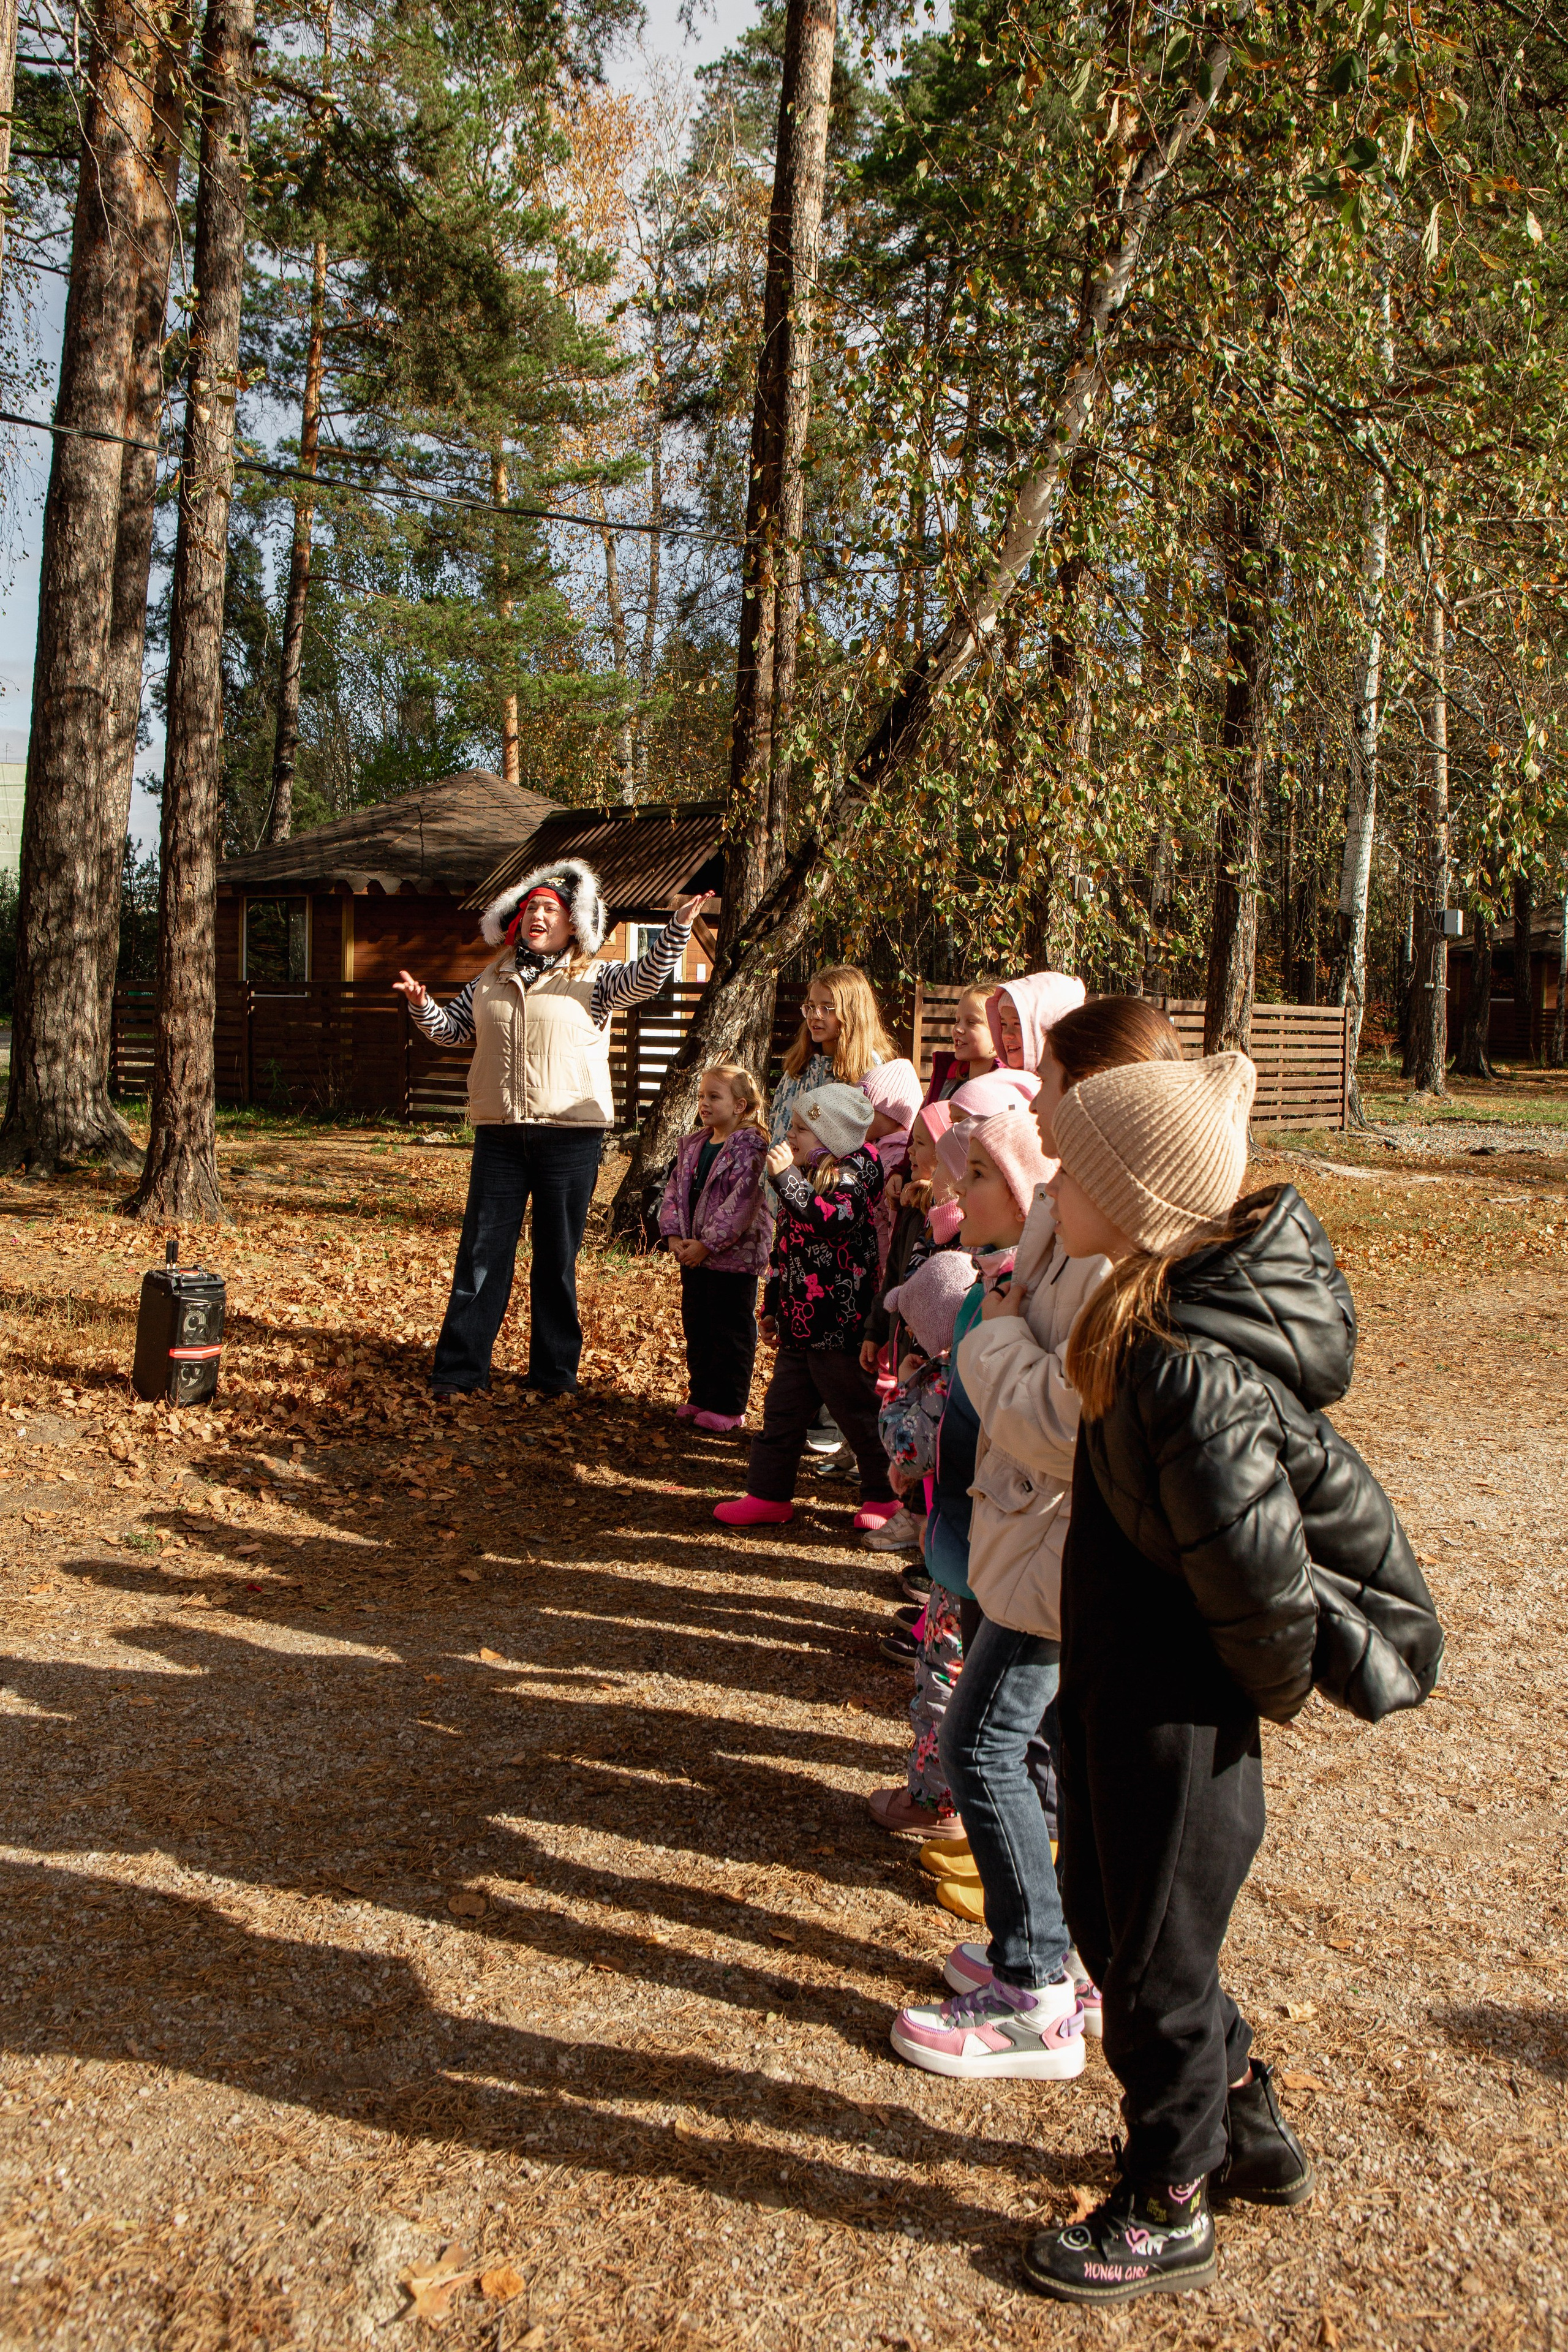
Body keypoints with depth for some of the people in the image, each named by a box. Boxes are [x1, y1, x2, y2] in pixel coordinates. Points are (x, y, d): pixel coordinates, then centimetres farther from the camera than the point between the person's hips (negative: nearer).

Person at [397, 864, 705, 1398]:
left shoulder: (592, 981, 2)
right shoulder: (490, 981, 13)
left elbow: (647, 976, -12)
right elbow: (452, 1029, 20)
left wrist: (678, 924, -26)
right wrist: (422, 1005, 0)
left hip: (570, 1137, -3)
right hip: (498, 1134, 3)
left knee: (558, 1258, 6)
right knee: (481, 1252, 5)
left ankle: (554, 1371, 17)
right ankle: (460, 1369, 12)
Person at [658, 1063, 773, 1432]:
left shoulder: (750, 1148, -16)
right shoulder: (692, 1145, 8)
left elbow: (742, 1202, -22)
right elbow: (675, 1189, 10)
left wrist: (707, 1244, -22)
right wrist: (673, 1234, -5)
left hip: (734, 1257, -8)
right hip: (692, 1255, 8)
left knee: (731, 1333, 4)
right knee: (696, 1329, 17)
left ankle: (727, 1406, 13)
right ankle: (700, 1396, 30)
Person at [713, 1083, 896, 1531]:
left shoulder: (849, 1178, -12)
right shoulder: (803, 1177, 14)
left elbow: (827, 1218, -35)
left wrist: (786, 1176, -34)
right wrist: (772, 1308, 23)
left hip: (839, 1326, -8)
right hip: (799, 1326, 8)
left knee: (860, 1414, 4)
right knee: (782, 1413, 12)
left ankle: (885, 1496, 18)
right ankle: (769, 1496, 21)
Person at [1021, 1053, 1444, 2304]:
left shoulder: (1188, 1374, -33)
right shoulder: (1213, 1293, -4)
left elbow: (1256, 1567, -28)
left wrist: (1277, 1685, -8)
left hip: (1176, 1708, -9)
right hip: (1122, 1668, 9)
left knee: (1156, 1957, 12)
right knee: (1109, 1907, 25)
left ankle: (1169, 2215, 36)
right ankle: (1251, 2126, 46)